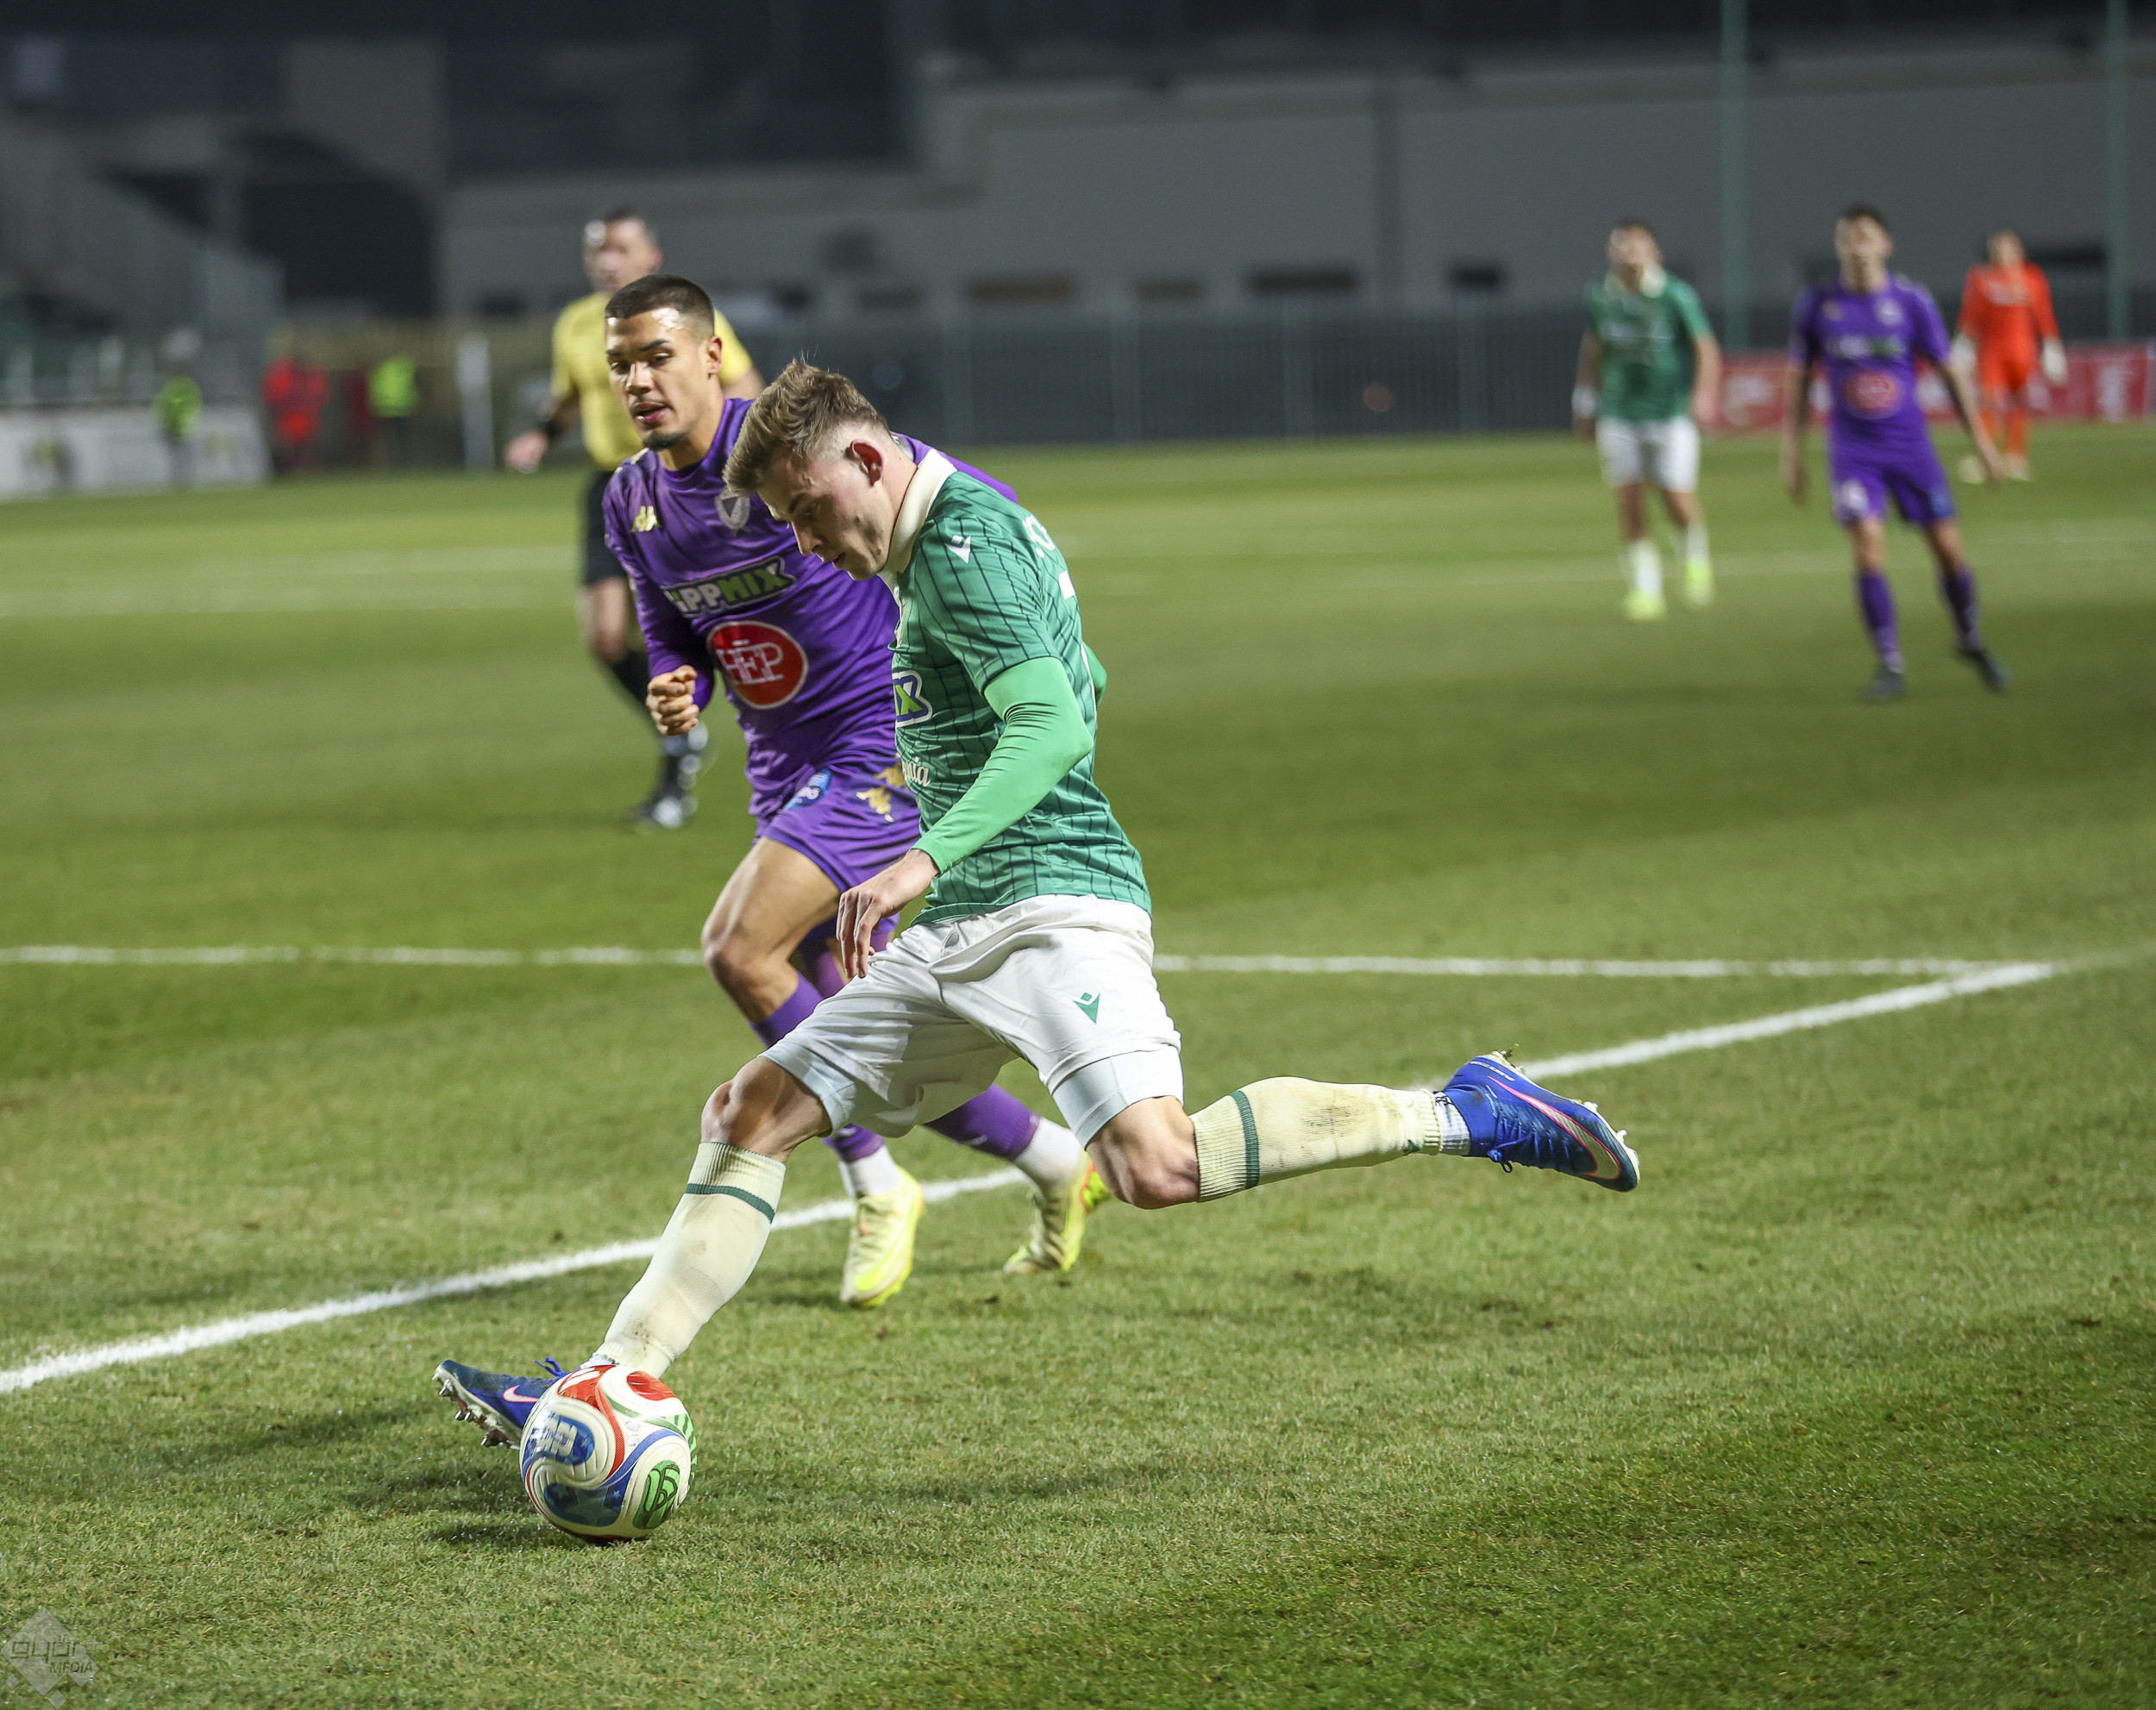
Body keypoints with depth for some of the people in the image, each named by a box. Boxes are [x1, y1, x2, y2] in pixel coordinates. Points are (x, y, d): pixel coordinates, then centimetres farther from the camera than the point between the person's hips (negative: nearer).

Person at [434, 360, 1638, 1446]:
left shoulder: (962, 546, -10)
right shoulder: (967, 535, 21)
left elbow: (1057, 725, -25)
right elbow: (1081, 683, 36)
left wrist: (927, 858, -35)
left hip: (1053, 906, -11)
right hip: (959, 939, 11)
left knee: (1156, 1169, -29)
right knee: (751, 1119, 5)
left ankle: (1468, 1116, -19)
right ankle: (619, 1383, 3)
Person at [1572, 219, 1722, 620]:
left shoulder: (1676, 296, -11)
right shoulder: (1601, 294, 2)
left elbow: (1705, 347, -9)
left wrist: (1705, 394, -23)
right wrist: (1585, 402, 18)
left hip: (1672, 411, -3)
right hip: (1619, 414, 3)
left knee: (1677, 496, -7)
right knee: (1629, 498, -4)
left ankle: (1697, 558, 24)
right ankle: (1645, 587, 7)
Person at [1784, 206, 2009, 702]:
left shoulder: (1912, 301, -3)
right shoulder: (1816, 306, -1)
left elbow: (1948, 373, 4)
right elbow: (1798, 381, 8)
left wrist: (1980, 439, 3)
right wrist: (1792, 455, 7)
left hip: (1910, 444, 1)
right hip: (1853, 451, -1)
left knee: (1949, 548, 1)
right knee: (1869, 549, -16)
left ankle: (1969, 640, 27)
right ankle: (1890, 667, -7)